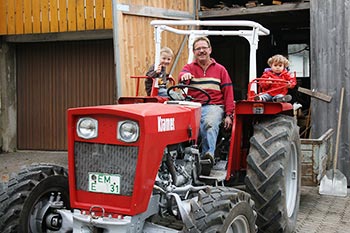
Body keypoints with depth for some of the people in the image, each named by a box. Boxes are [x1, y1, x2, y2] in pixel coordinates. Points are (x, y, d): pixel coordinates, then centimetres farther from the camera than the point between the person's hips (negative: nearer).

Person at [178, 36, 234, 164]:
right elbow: (182, 75, -8)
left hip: (214, 105, -1)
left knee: (210, 124, -35)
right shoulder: (189, 67, 18)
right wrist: (185, 76, -35)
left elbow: (228, 93, 13)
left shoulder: (220, 69, 18)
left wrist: (229, 115, 2)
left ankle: (209, 154, -47)